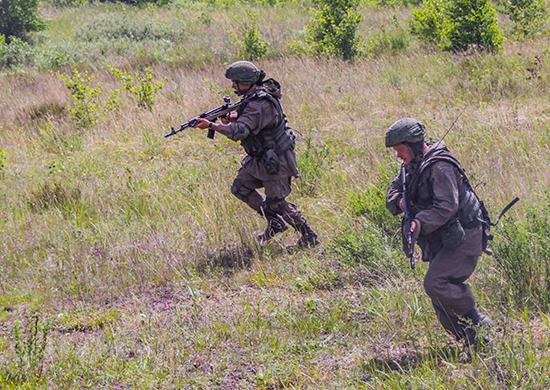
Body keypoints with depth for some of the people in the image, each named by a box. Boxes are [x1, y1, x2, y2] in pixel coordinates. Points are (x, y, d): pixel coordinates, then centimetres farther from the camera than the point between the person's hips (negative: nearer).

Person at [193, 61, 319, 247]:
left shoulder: (260, 104, -29)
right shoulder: (254, 95, 2)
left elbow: (239, 132, -35)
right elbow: (246, 114, 21)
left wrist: (211, 125, -27)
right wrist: (232, 117, -1)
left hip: (275, 161, -10)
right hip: (259, 158, 10)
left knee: (276, 202, -1)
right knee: (240, 188, 11)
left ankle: (309, 237, 13)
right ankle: (275, 223, 20)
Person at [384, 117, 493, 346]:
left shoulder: (440, 166, -19)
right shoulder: (413, 166, 11)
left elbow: (446, 206, -27)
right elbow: (393, 192, 15)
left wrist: (421, 223, -38)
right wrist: (399, 201, -8)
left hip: (463, 238, -9)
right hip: (444, 240, 9)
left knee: (435, 283, -20)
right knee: (442, 301, 5)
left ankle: (476, 322, -6)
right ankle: (474, 342, 11)